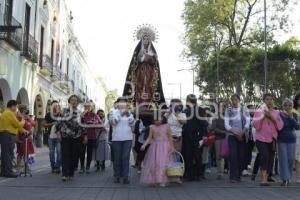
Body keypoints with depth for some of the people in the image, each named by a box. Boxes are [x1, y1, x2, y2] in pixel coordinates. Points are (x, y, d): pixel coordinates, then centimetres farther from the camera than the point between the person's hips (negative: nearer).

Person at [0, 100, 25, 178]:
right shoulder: (10, 113, -13)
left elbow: (14, 125, 21)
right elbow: (17, 124, -15)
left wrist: (23, 130, 19)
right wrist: (23, 122, 6)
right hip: (8, 136, -10)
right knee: (9, 154, -8)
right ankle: (8, 172, -7)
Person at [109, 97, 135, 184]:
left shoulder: (129, 113, 12)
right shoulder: (113, 112, 5)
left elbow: (132, 124, 1)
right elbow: (113, 121, -11)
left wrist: (128, 114, -9)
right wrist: (120, 113, -13)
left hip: (128, 138, 1)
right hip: (117, 138, -1)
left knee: (126, 158, -5)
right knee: (117, 158, 4)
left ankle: (125, 176, -4)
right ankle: (117, 176, 15)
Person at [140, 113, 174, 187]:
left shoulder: (166, 126, 2)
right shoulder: (152, 127, 6)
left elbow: (170, 137, 5)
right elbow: (149, 138, 6)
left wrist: (172, 147, 2)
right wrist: (144, 145, -7)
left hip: (164, 147, -2)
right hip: (154, 147, 2)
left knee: (163, 163, -7)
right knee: (153, 163, 2)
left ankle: (162, 181, 0)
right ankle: (153, 180, 13)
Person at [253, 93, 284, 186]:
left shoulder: (276, 113, 10)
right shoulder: (259, 111, 2)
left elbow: (280, 126, -2)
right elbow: (256, 125, -9)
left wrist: (272, 117, -13)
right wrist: (263, 116, -15)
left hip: (271, 139, 4)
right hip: (261, 139, -4)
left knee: (270, 160, 6)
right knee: (264, 156, -21)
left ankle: (266, 179, 19)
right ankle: (263, 179, -19)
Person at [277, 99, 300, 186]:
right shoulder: (279, 115, -5)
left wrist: (291, 117, -15)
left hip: (291, 140, 2)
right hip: (281, 140, -2)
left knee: (291, 159, 2)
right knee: (283, 159, -6)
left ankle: (289, 177, 18)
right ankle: (285, 179, -3)